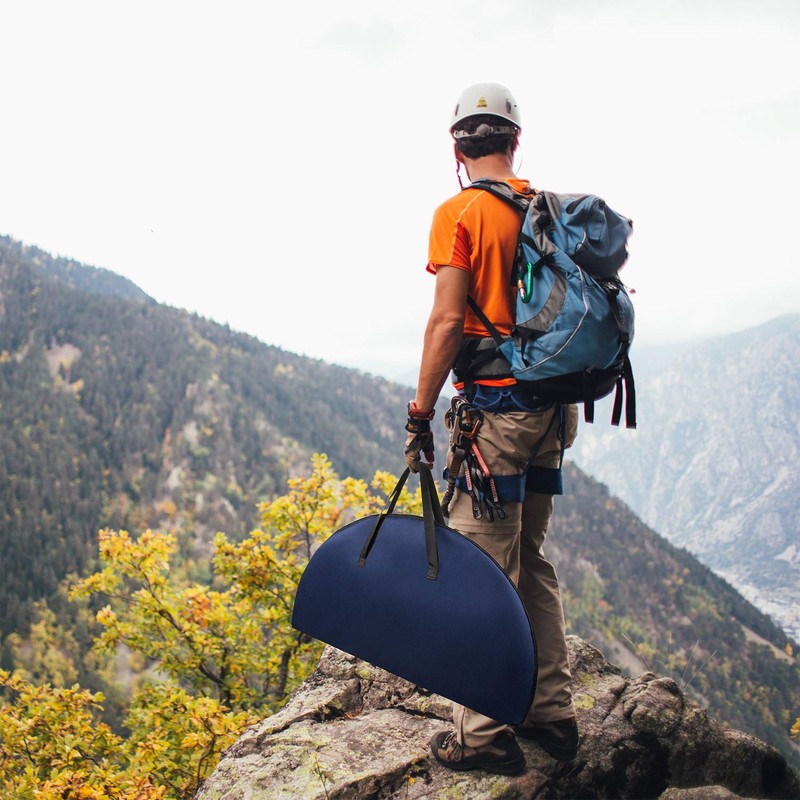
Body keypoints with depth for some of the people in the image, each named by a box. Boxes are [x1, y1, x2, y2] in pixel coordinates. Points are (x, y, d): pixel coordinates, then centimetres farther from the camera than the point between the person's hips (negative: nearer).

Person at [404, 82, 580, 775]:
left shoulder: (461, 212, -9)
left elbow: (448, 321, -16)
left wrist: (420, 413, -10)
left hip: (494, 407, -7)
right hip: (551, 406, 7)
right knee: (532, 561, 17)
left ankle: (484, 735, 5)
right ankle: (552, 714, 24)